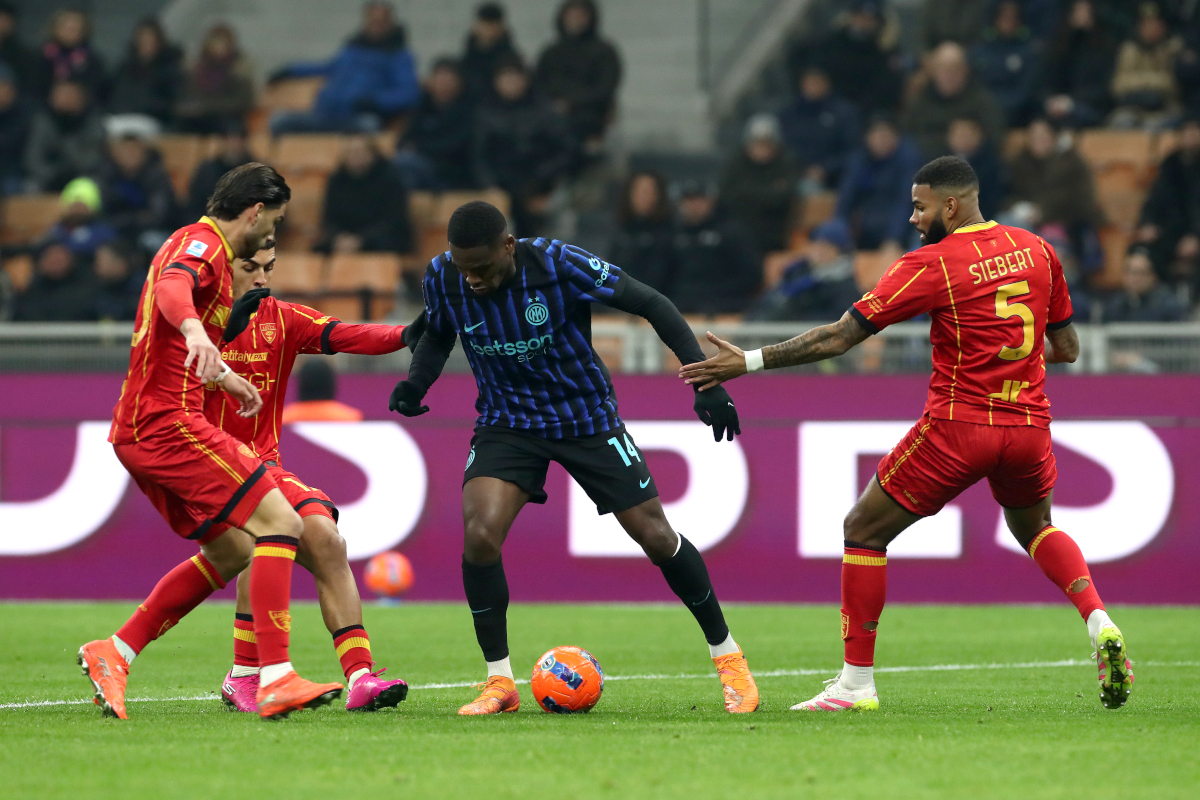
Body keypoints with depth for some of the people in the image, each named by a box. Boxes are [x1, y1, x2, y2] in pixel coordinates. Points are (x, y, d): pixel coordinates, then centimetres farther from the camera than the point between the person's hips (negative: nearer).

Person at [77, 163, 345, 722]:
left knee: (232, 552, 15)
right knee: (279, 522, -15)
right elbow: (171, 287, -33)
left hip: (140, 431, 11)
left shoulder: (204, 247, 24)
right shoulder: (201, 243, -8)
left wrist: (222, 375, 53)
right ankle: (276, 678, -24)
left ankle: (112, 654, 13)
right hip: (168, 421, -11)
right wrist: (194, 331, -53)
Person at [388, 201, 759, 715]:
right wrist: (415, 383, -13)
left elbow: (650, 305, -18)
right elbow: (437, 337, 8)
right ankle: (499, 682, -6)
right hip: (507, 420, 2)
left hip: (587, 418, -2)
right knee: (479, 533, -21)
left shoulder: (560, 266, -27)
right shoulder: (442, 278, -15)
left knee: (656, 536, 0)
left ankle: (727, 657, 22)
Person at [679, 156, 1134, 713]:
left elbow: (840, 337, -10)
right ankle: (1100, 623, 8)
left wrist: (749, 362, -6)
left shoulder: (931, 264, -9)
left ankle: (857, 683, 6)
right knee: (1034, 527, 33)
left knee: (863, 531, 9)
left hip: (957, 427, -6)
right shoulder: (1037, 251, 6)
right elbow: (1067, 349, 14)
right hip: (1029, 426, 6)